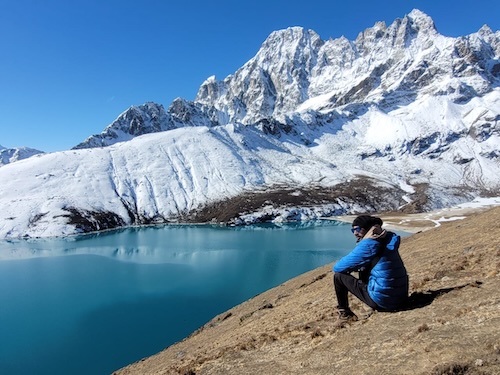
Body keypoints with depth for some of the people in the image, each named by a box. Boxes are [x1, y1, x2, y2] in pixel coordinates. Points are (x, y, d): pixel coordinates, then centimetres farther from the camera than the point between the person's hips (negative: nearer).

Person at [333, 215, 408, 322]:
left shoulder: (367, 245, -14)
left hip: (382, 302, -8)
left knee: (339, 275, 1)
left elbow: (337, 267, -9)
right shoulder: (388, 241, 7)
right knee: (364, 271, 31)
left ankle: (344, 312, 12)